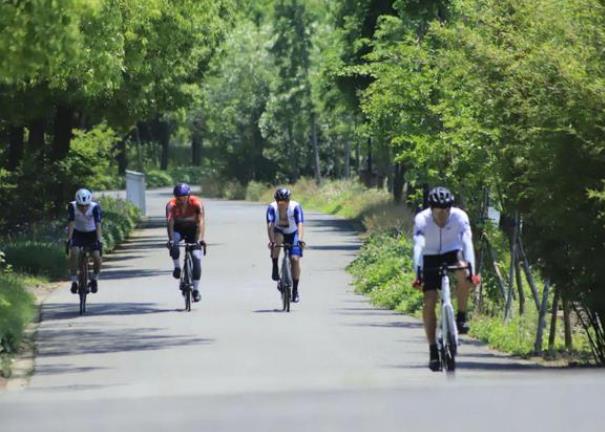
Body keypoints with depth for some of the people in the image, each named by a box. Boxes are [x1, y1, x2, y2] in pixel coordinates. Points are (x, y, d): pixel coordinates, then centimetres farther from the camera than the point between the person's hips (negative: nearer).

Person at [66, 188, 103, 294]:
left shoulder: (95, 207, -26)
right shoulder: (72, 206, -25)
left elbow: (98, 225, -34)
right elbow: (71, 224, -30)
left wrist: (99, 241, -45)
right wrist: (69, 240, -41)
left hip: (92, 234, 0)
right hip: (77, 233, 0)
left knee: (97, 256, -20)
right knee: (74, 252, -28)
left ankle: (94, 279, 9)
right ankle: (74, 280, -13)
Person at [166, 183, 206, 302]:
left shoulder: (196, 203, -27)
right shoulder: (171, 205, -26)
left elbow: (201, 221, -37)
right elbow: (170, 222, -37)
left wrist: (200, 239, -51)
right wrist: (171, 239, -52)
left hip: (193, 229, 0)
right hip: (178, 229, 0)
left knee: (196, 258, -13)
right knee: (173, 245, -34)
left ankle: (196, 289, -4)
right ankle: (177, 267, -10)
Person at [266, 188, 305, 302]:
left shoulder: (295, 207, -27)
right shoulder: (272, 208, -25)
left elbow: (300, 224, -37)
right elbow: (270, 225, -35)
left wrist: (300, 240, -53)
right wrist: (271, 241, -50)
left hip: (293, 234, -1)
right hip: (279, 232, 1)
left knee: (295, 259, -15)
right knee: (277, 239, -36)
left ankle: (295, 290, -3)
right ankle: (275, 268, -22)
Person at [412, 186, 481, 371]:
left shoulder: (460, 216, -23)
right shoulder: (422, 219, -24)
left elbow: (467, 242, -31)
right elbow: (418, 246, -34)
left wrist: (471, 270, -43)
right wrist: (418, 272, -47)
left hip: (452, 254, 0)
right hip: (431, 259, 0)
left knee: (463, 273, -35)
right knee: (429, 302, -13)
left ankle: (461, 317, -16)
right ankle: (433, 350, -5)